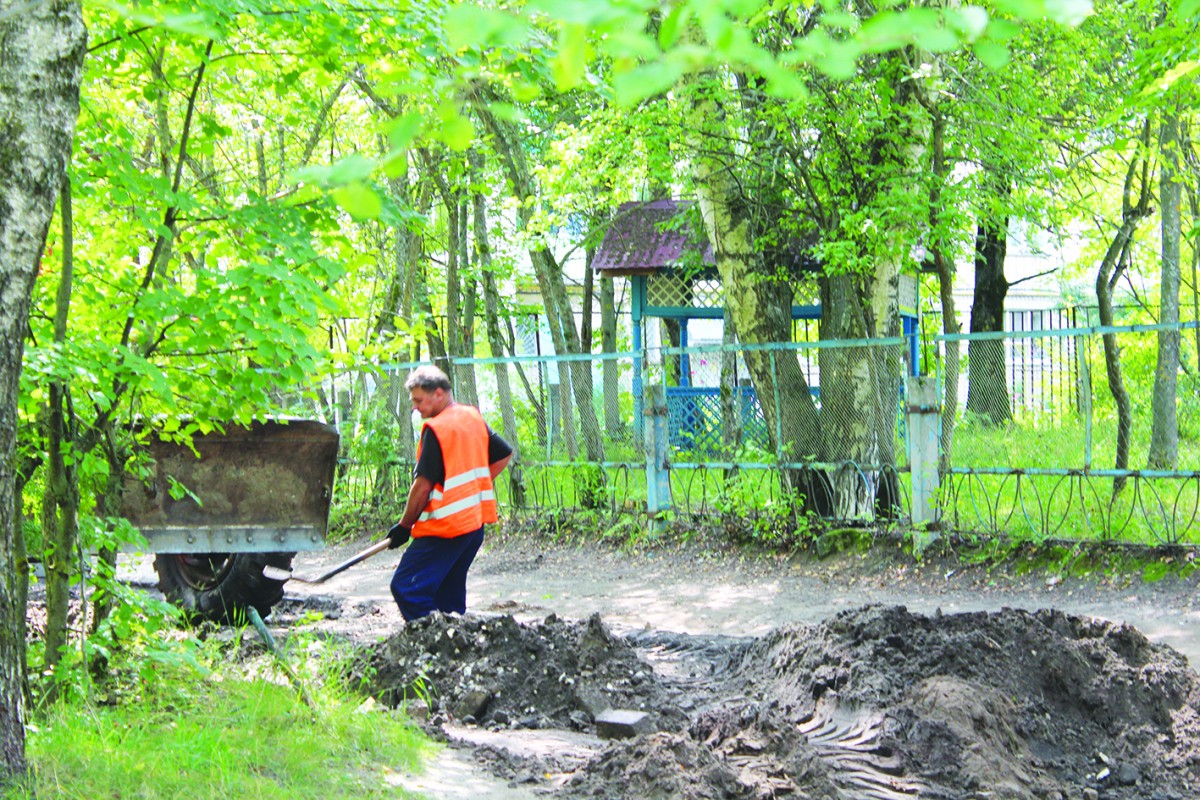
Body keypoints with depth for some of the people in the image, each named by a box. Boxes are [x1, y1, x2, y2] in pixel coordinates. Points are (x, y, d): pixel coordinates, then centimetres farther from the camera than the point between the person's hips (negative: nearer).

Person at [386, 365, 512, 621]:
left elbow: (423, 485, -16)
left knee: (406, 588, -9)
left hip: (444, 527, -9)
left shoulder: (436, 428, -14)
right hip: (476, 523, 9)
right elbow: (504, 454, 21)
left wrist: (404, 526, -7)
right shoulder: (474, 418, 10)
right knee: (450, 594, 15)